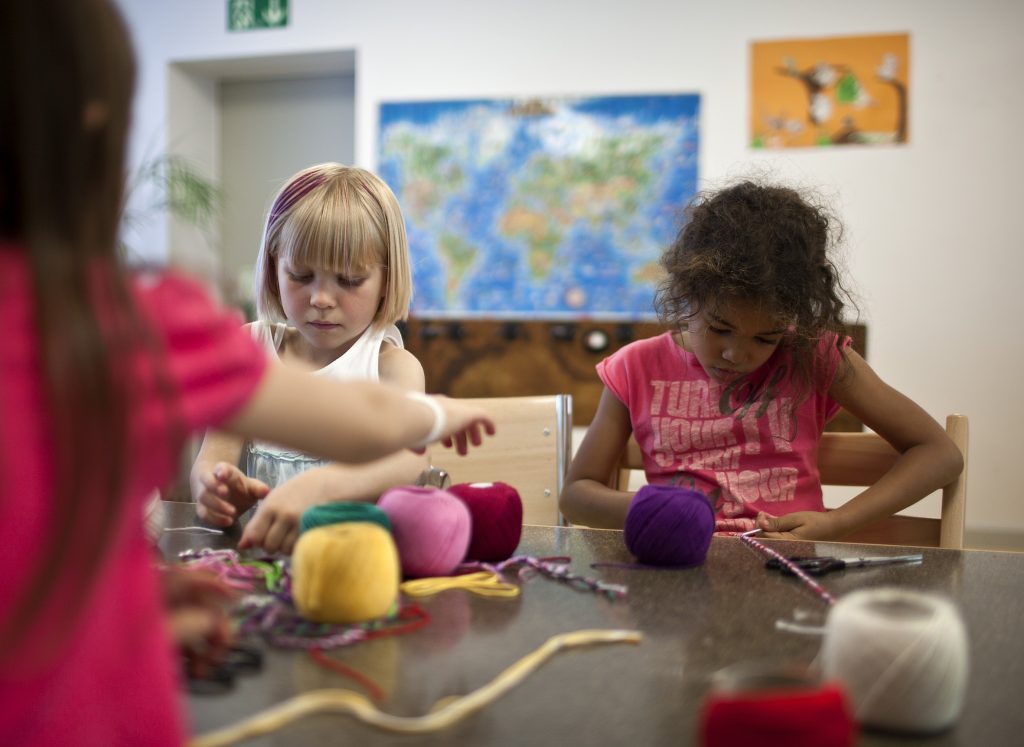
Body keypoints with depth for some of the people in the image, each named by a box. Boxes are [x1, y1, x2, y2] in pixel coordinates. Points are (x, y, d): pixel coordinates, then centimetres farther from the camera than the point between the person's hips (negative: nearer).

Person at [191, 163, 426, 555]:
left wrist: (316, 487, -42)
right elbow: (215, 454, 1)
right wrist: (214, 484, -25)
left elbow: (407, 459, -22)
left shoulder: (391, 365, -1)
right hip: (256, 542, 3)